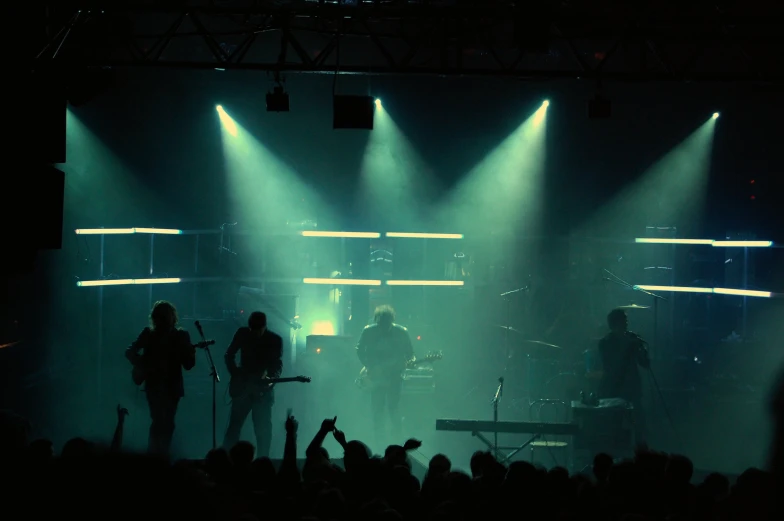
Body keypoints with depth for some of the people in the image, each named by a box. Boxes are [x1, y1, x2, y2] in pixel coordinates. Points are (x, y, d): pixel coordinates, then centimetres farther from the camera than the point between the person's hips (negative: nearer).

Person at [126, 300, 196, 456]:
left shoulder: (181, 335, 3)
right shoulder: (149, 334, 3)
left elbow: (188, 365, -1)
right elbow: (130, 352, 4)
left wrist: (191, 352, -21)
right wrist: (142, 366, -11)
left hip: (172, 386, 1)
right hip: (154, 385, -1)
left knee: (168, 423, 1)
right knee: (158, 421, -9)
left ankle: (163, 454, 9)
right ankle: (154, 455, -4)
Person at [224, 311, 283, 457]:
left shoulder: (275, 340, -5)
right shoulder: (242, 334, -1)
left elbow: (278, 365, -7)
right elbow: (229, 354, 8)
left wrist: (271, 377, -27)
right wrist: (235, 374, -4)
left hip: (263, 390, -1)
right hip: (242, 387, 1)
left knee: (263, 429, -2)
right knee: (234, 425, 3)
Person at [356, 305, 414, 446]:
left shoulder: (401, 332, -5)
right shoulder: (368, 331, -5)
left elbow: (409, 353, 5)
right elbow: (359, 350, 5)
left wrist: (410, 362, -13)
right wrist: (370, 367, -4)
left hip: (394, 376, -1)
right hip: (375, 376, 1)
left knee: (393, 407, -9)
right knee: (377, 409, 1)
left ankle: (398, 437, 4)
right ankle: (378, 440, 12)